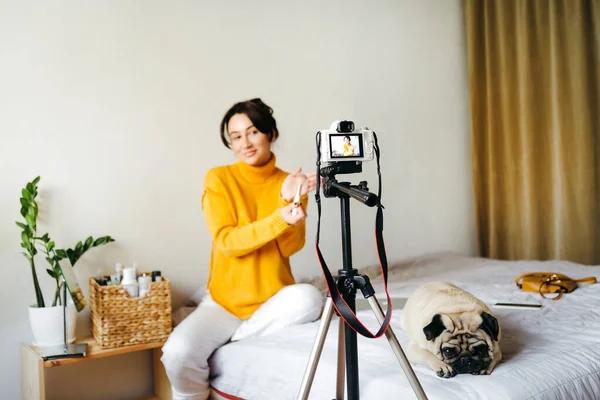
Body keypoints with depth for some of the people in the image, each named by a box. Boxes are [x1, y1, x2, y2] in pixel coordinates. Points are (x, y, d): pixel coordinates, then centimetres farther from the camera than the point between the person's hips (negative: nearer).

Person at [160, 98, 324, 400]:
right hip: (224, 300, -1)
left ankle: (231, 339, -9)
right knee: (178, 353, -27)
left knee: (309, 298, -32)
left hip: (274, 300, 2)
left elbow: (291, 248, -7)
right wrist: (279, 218, -29)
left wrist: (290, 201, -23)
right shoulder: (218, 179, -4)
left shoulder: (290, 182, 2)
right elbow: (227, 242, -15)